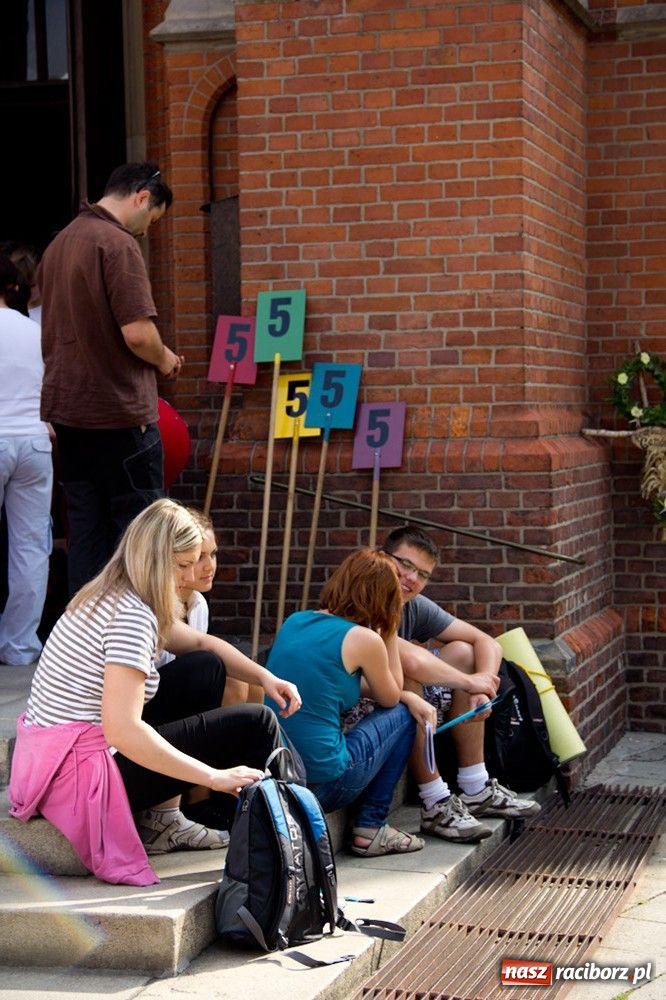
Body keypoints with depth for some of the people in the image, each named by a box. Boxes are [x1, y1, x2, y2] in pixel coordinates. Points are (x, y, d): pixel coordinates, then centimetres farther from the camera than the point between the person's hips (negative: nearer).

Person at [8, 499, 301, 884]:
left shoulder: (110, 595, 9)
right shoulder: (131, 615, -21)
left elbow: (200, 643, 23)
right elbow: (123, 730, -30)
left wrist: (265, 677, 8)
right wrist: (215, 777, -26)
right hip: (80, 777, -10)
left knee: (207, 669, 19)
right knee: (256, 724, -6)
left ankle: (163, 817, 16)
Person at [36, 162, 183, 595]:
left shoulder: (59, 244, 13)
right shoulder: (118, 244, -14)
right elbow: (137, 332, -21)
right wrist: (164, 359, -2)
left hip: (67, 412, 8)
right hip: (119, 413, -8)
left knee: (86, 531, 11)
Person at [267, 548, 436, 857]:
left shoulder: (294, 622, 10)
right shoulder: (364, 639, -9)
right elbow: (390, 698, 9)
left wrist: (407, 696, 20)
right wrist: (390, 634, 16)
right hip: (323, 783, -7)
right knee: (402, 713, 20)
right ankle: (370, 828, 16)